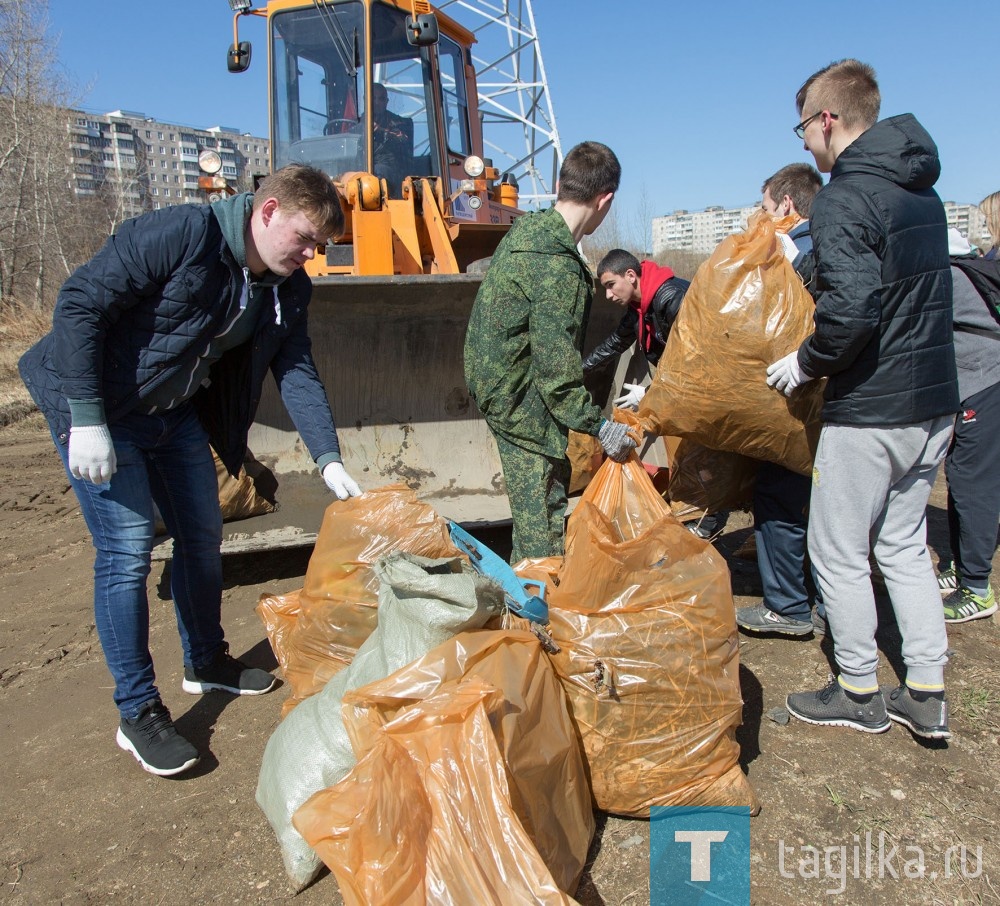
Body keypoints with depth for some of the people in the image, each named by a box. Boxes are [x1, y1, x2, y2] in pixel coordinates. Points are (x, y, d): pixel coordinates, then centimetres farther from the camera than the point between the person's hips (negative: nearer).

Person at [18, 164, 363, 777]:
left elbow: (298, 373, -2)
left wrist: (329, 460, -13)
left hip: (177, 413, 8)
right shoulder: (182, 233, -25)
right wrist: (86, 420, -27)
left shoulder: (287, 290, -3)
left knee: (203, 536, 13)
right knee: (127, 550, -10)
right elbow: (80, 304, -25)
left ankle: (207, 663, 34)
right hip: (100, 408, -7)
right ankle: (138, 712, 4)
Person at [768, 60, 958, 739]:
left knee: (839, 553, 7)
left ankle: (860, 695, 21)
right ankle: (928, 695, 25)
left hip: (870, 410, -9)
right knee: (904, 543, 18)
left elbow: (852, 308, -28)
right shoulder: (923, 191, 12)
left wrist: (807, 363, -11)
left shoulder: (843, 200, -16)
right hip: (935, 402, 9)